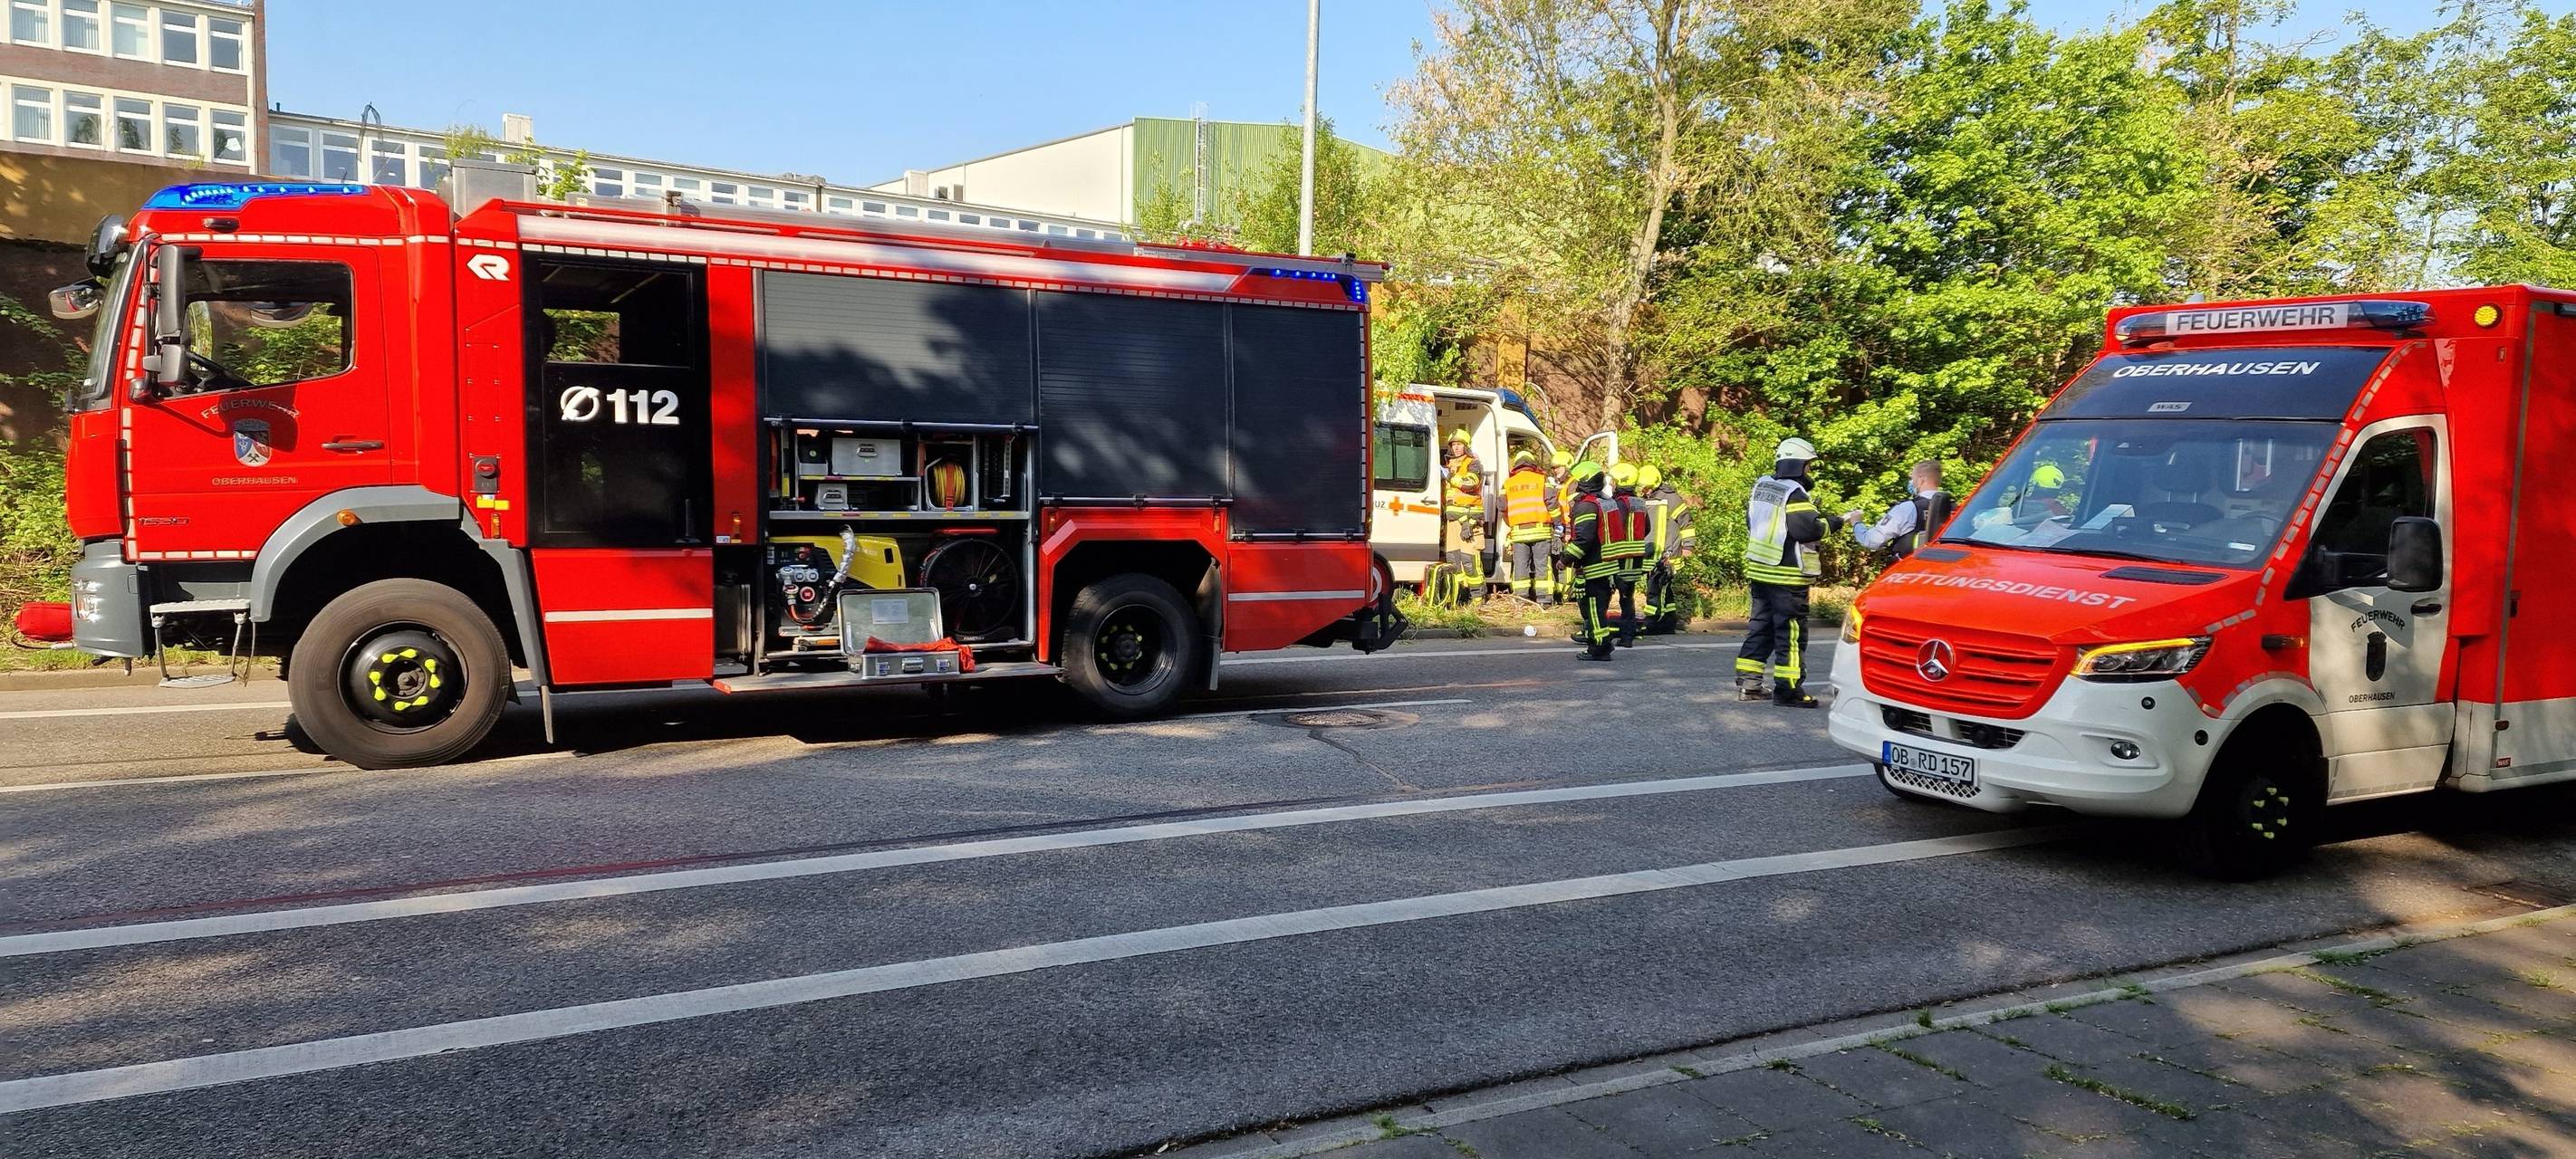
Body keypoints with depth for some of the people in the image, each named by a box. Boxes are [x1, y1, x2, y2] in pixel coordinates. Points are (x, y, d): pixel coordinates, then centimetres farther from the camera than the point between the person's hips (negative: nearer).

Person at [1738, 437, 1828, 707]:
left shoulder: (1761, 486, 9)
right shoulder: (1795, 495, -17)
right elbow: (1808, 529, -25)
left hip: (1759, 571, 8)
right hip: (1787, 576, -8)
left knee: (1761, 626, 16)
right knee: (1791, 633, -2)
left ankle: (1748, 681, 18)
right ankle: (1788, 690, -1)